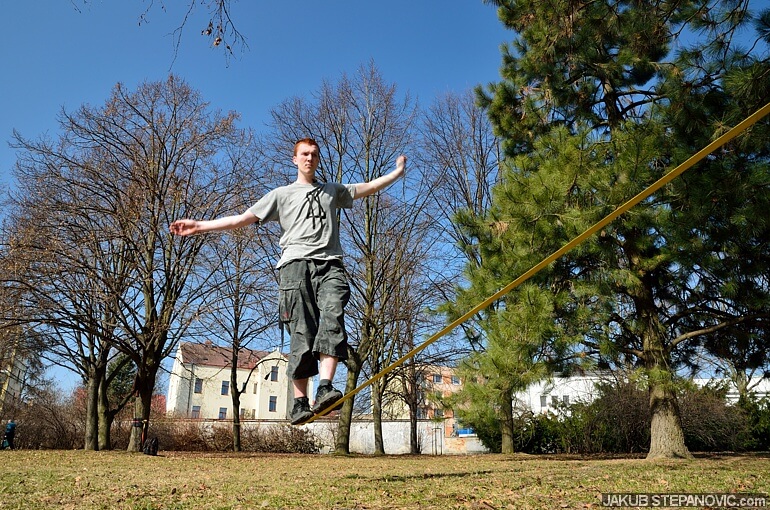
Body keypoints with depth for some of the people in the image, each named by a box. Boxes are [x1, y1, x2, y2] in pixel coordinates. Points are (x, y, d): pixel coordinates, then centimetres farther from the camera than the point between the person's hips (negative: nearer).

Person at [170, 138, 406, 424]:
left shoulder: (333, 191, 32)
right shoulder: (282, 194, 22)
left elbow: (368, 188, 39)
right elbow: (243, 219, 17)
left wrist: (398, 172, 38)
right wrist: (199, 226, 9)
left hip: (330, 264, 2)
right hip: (296, 264, -1)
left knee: (332, 316, -26)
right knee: (301, 333, -11)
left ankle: (324, 389, -35)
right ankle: (300, 402, -9)